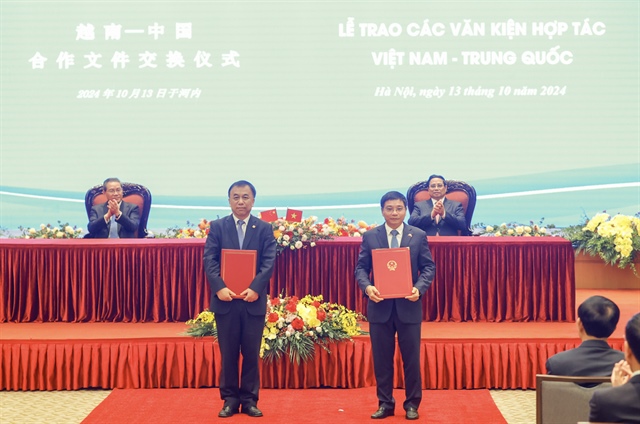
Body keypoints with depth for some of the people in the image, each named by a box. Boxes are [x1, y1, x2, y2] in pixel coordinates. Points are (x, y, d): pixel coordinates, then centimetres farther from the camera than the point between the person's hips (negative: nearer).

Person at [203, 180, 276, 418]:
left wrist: (255, 288, -18)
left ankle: (249, 400, 14)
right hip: (225, 300, 0)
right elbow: (209, 260, -3)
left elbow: (269, 262, -5)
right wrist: (219, 287, -18)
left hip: (254, 300, 0)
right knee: (228, 354, 7)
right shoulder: (217, 227, 5)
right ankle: (230, 399, 15)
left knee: (251, 354, 6)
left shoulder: (264, 228, 4)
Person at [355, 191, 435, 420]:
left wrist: (419, 288, -16)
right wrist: (367, 286, -17)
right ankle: (385, 403, 19)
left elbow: (429, 267, 1)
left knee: (411, 358, 6)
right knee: (382, 358, 8)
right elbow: (361, 267, 3)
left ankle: (412, 404, 18)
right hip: (380, 305, 1)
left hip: (408, 305, -1)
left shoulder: (418, 235, 3)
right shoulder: (370, 236, 4)